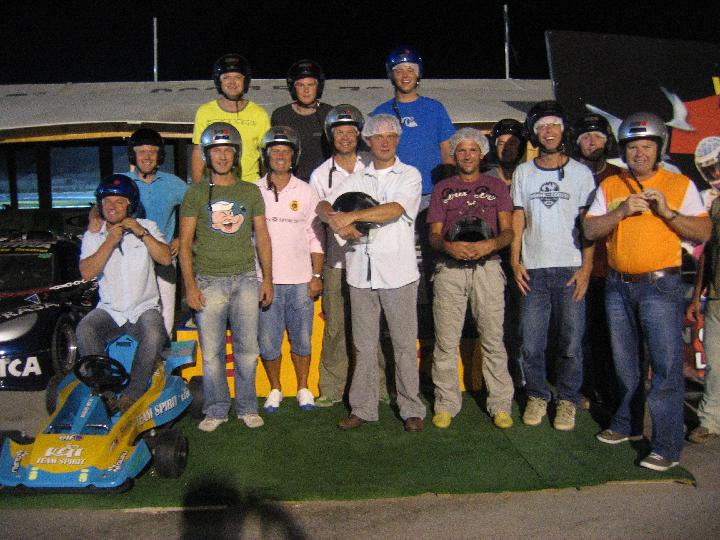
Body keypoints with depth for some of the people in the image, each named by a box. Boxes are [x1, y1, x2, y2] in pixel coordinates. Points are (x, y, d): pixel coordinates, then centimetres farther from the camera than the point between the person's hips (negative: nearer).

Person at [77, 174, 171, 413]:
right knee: (85, 330, -29)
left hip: (144, 308, -1)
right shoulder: (92, 236, 9)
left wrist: (142, 233, -16)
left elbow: (165, 258, -9)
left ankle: (131, 396, -21)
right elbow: (87, 272, -7)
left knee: (154, 336, -33)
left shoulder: (147, 227, 7)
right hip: (109, 310, 1)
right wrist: (110, 242, -14)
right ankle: (103, 392, -23)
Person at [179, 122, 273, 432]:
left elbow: (262, 238, 12)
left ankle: (247, 407, 18)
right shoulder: (196, 193, 4)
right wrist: (190, 286, -7)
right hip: (208, 281, -1)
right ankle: (216, 410, 15)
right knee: (212, 352, 2)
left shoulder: (251, 192, 11)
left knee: (247, 348, 5)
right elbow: (185, 244, 1)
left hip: (245, 279, 2)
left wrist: (267, 278, 6)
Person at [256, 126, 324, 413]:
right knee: (268, 341, 5)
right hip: (264, 279, 0)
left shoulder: (306, 193, 5)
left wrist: (317, 275, -1)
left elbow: (315, 238, 5)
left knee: (302, 339, 8)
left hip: (300, 280, 0)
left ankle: (303, 389, 24)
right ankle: (275, 389, 23)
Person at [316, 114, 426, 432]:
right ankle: (363, 409, 16)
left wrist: (351, 216, -19)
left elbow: (394, 210, -14)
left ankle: (412, 409, 11)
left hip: (397, 271, -3)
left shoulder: (409, 175, 4)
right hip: (361, 271, 3)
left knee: (404, 344, 1)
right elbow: (323, 205, 5)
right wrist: (336, 220, -16)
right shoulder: (357, 179, 16)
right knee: (363, 345, 8)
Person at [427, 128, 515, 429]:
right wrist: (450, 246, -14)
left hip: (487, 267, 0)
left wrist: (490, 244, -16)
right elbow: (434, 235, 8)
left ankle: (500, 405, 8)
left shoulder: (496, 187, 13)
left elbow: (508, 232, 5)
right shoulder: (442, 189, 15)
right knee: (446, 341, 1)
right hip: (449, 269, 1)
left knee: (493, 339, -1)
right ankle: (446, 404, 10)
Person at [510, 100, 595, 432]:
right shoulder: (523, 173, 10)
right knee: (531, 344, 2)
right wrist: (515, 262, 1)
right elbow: (518, 221, 10)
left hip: (570, 270, -1)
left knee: (571, 343, 1)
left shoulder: (581, 173, 4)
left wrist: (586, 268, -6)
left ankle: (567, 400, 18)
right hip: (532, 270, 2)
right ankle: (537, 396, 21)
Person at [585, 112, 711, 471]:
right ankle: (624, 424, 31)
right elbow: (589, 230, 1)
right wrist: (622, 211, -13)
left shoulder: (680, 185, 2)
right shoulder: (610, 186, 9)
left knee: (666, 366, -6)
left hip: (660, 285, -3)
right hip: (618, 286, 3)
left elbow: (703, 232, -4)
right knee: (624, 363, 15)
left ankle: (667, 447, 2)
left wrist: (668, 212, -17)